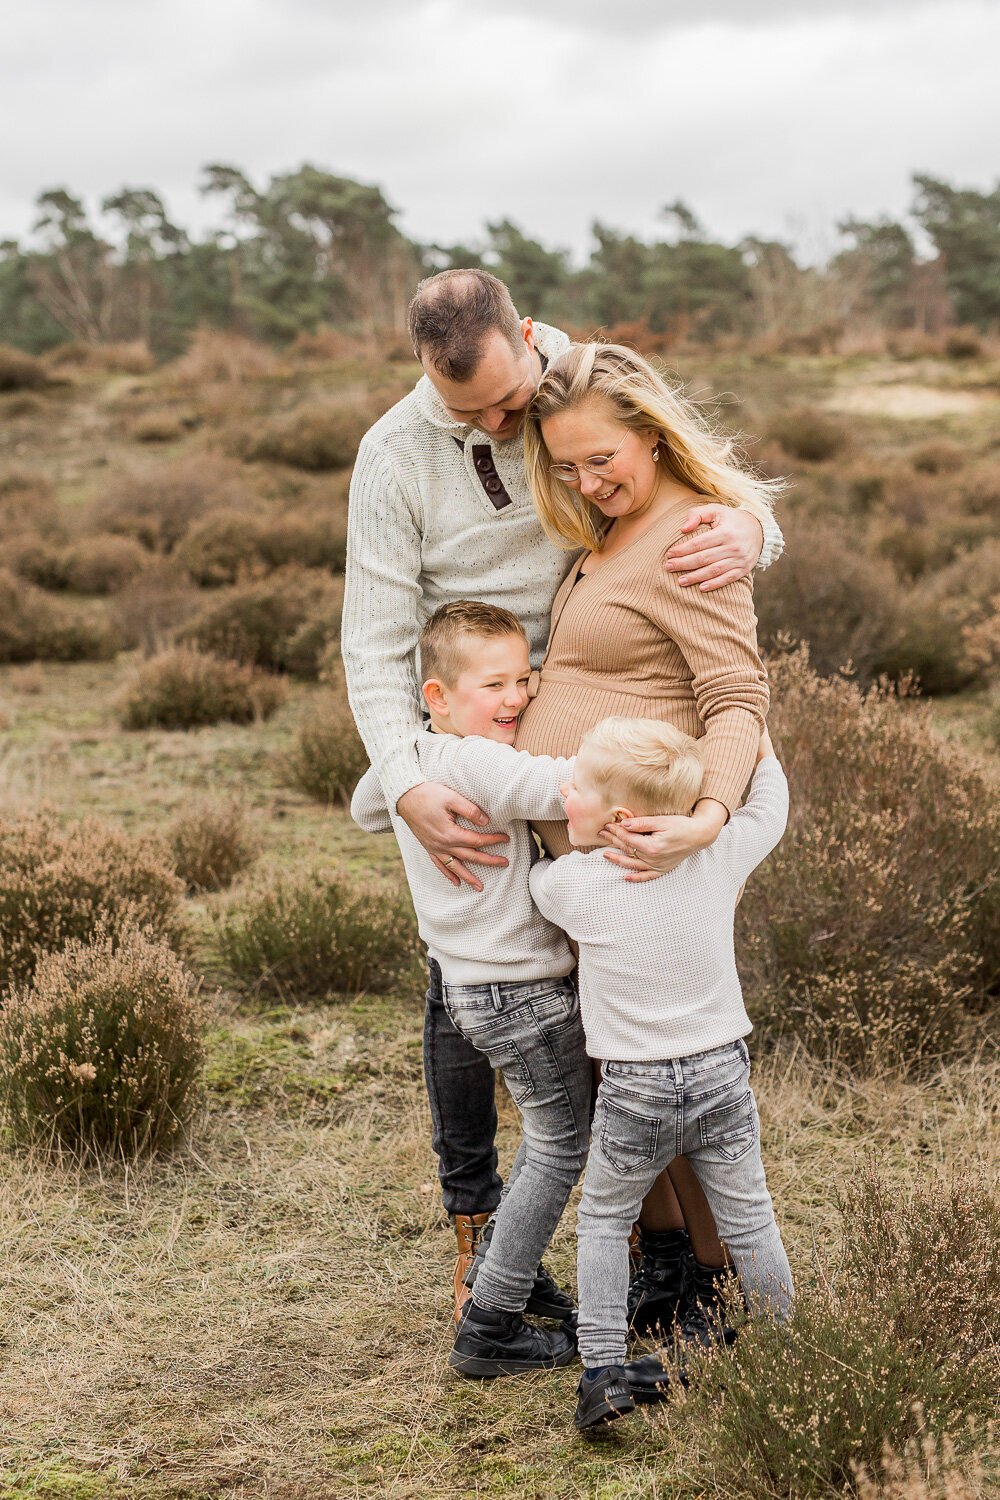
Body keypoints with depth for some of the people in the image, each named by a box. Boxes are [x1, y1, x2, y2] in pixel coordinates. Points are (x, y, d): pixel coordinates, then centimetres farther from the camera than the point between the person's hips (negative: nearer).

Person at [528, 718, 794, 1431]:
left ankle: (602, 1371, 11)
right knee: (748, 1219, 18)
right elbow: (770, 810, 11)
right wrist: (760, 750, 28)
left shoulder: (574, 884, -15)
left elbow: (536, 874, 8)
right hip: (723, 1076, 2)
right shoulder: (716, 858, -8)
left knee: (603, 1217, 18)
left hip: (635, 1092, -2)